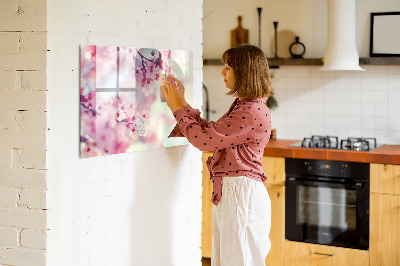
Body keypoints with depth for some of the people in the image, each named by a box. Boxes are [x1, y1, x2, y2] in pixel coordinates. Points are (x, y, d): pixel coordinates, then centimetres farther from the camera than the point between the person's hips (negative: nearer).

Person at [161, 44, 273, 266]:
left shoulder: (253, 112, -19)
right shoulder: (242, 106, 14)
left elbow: (204, 139, -19)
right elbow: (210, 132, 16)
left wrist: (178, 108, -7)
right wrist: (182, 104, 13)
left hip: (242, 193, -10)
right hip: (228, 192, 10)